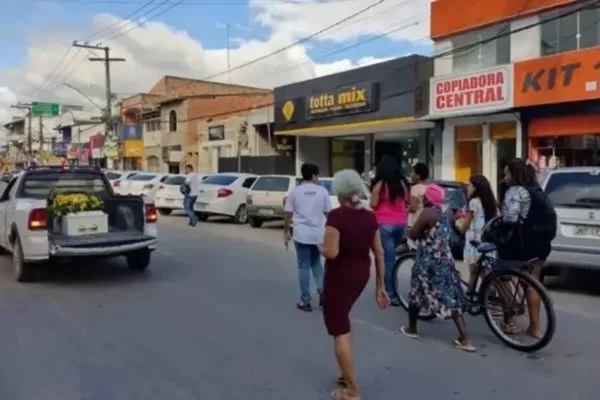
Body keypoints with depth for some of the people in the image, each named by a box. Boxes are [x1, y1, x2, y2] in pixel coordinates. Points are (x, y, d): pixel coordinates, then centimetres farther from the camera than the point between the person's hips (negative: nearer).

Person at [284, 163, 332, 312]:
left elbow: (288, 215, -2)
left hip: (301, 235, -2)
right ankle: (322, 291, 8)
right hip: (319, 235, 2)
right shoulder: (322, 191, 1)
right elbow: (327, 214, 4)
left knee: (303, 266, 6)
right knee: (316, 263, 21)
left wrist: (286, 233, 8)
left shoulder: (295, 191, -2)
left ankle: (305, 301, 7)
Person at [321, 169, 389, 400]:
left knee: (339, 331, 4)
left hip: (339, 277, -7)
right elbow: (379, 254, 3)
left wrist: (320, 247, -2)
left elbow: (331, 253, -25)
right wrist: (380, 286, 10)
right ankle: (347, 374, 34)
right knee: (342, 323, 27)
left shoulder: (336, 216, -19)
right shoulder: (369, 217, 0)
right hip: (361, 276, 7)